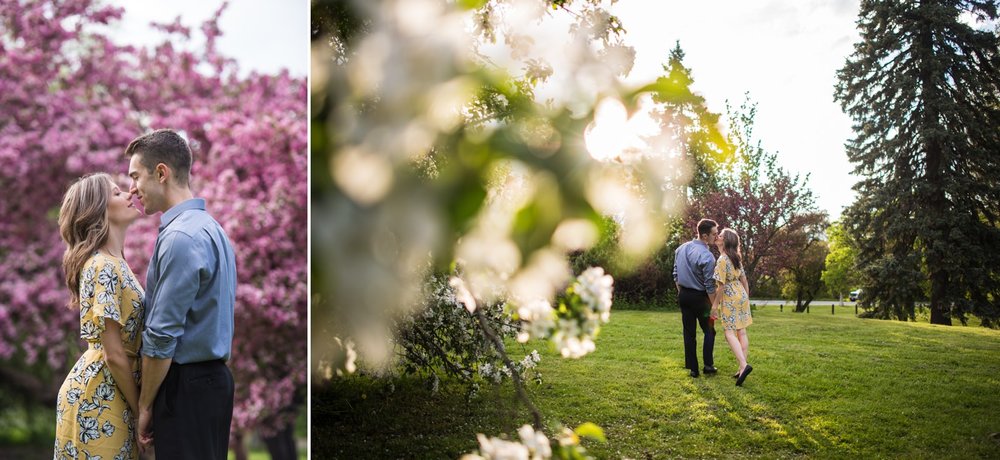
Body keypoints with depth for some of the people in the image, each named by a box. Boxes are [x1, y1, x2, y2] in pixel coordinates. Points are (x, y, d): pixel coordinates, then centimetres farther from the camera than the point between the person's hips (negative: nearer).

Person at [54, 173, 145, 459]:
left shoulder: (114, 262, 10)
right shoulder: (104, 267, -18)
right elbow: (114, 354, -19)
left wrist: (140, 405, 11)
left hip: (111, 392, 9)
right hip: (99, 398, -9)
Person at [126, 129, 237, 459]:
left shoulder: (181, 237, -18)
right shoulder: (208, 226, 12)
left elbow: (161, 336, -18)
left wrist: (145, 405, -8)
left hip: (186, 385, -9)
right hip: (213, 376, 9)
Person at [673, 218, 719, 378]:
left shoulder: (681, 249, 2)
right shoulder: (706, 256, -20)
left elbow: (676, 275, 10)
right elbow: (709, 286, -17)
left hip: (683, 295, 6)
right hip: (699, 297, -6)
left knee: (689, 332, 9)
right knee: (709, 331, 11)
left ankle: (693, 368, 12)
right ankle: (708, 364, 7)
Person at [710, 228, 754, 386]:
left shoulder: (722, 259, -17)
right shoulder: (736, 258, 9)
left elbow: (722, 285, -18)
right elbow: (744, 279, 13)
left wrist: (715, 304, -12)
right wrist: (747, 297, 21)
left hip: (730, 298, -8)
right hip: (741, 295, 8)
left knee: (730, 333, -6)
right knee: (741, 332, 8)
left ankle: (743, 365, -20)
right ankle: (743, 367, 10)